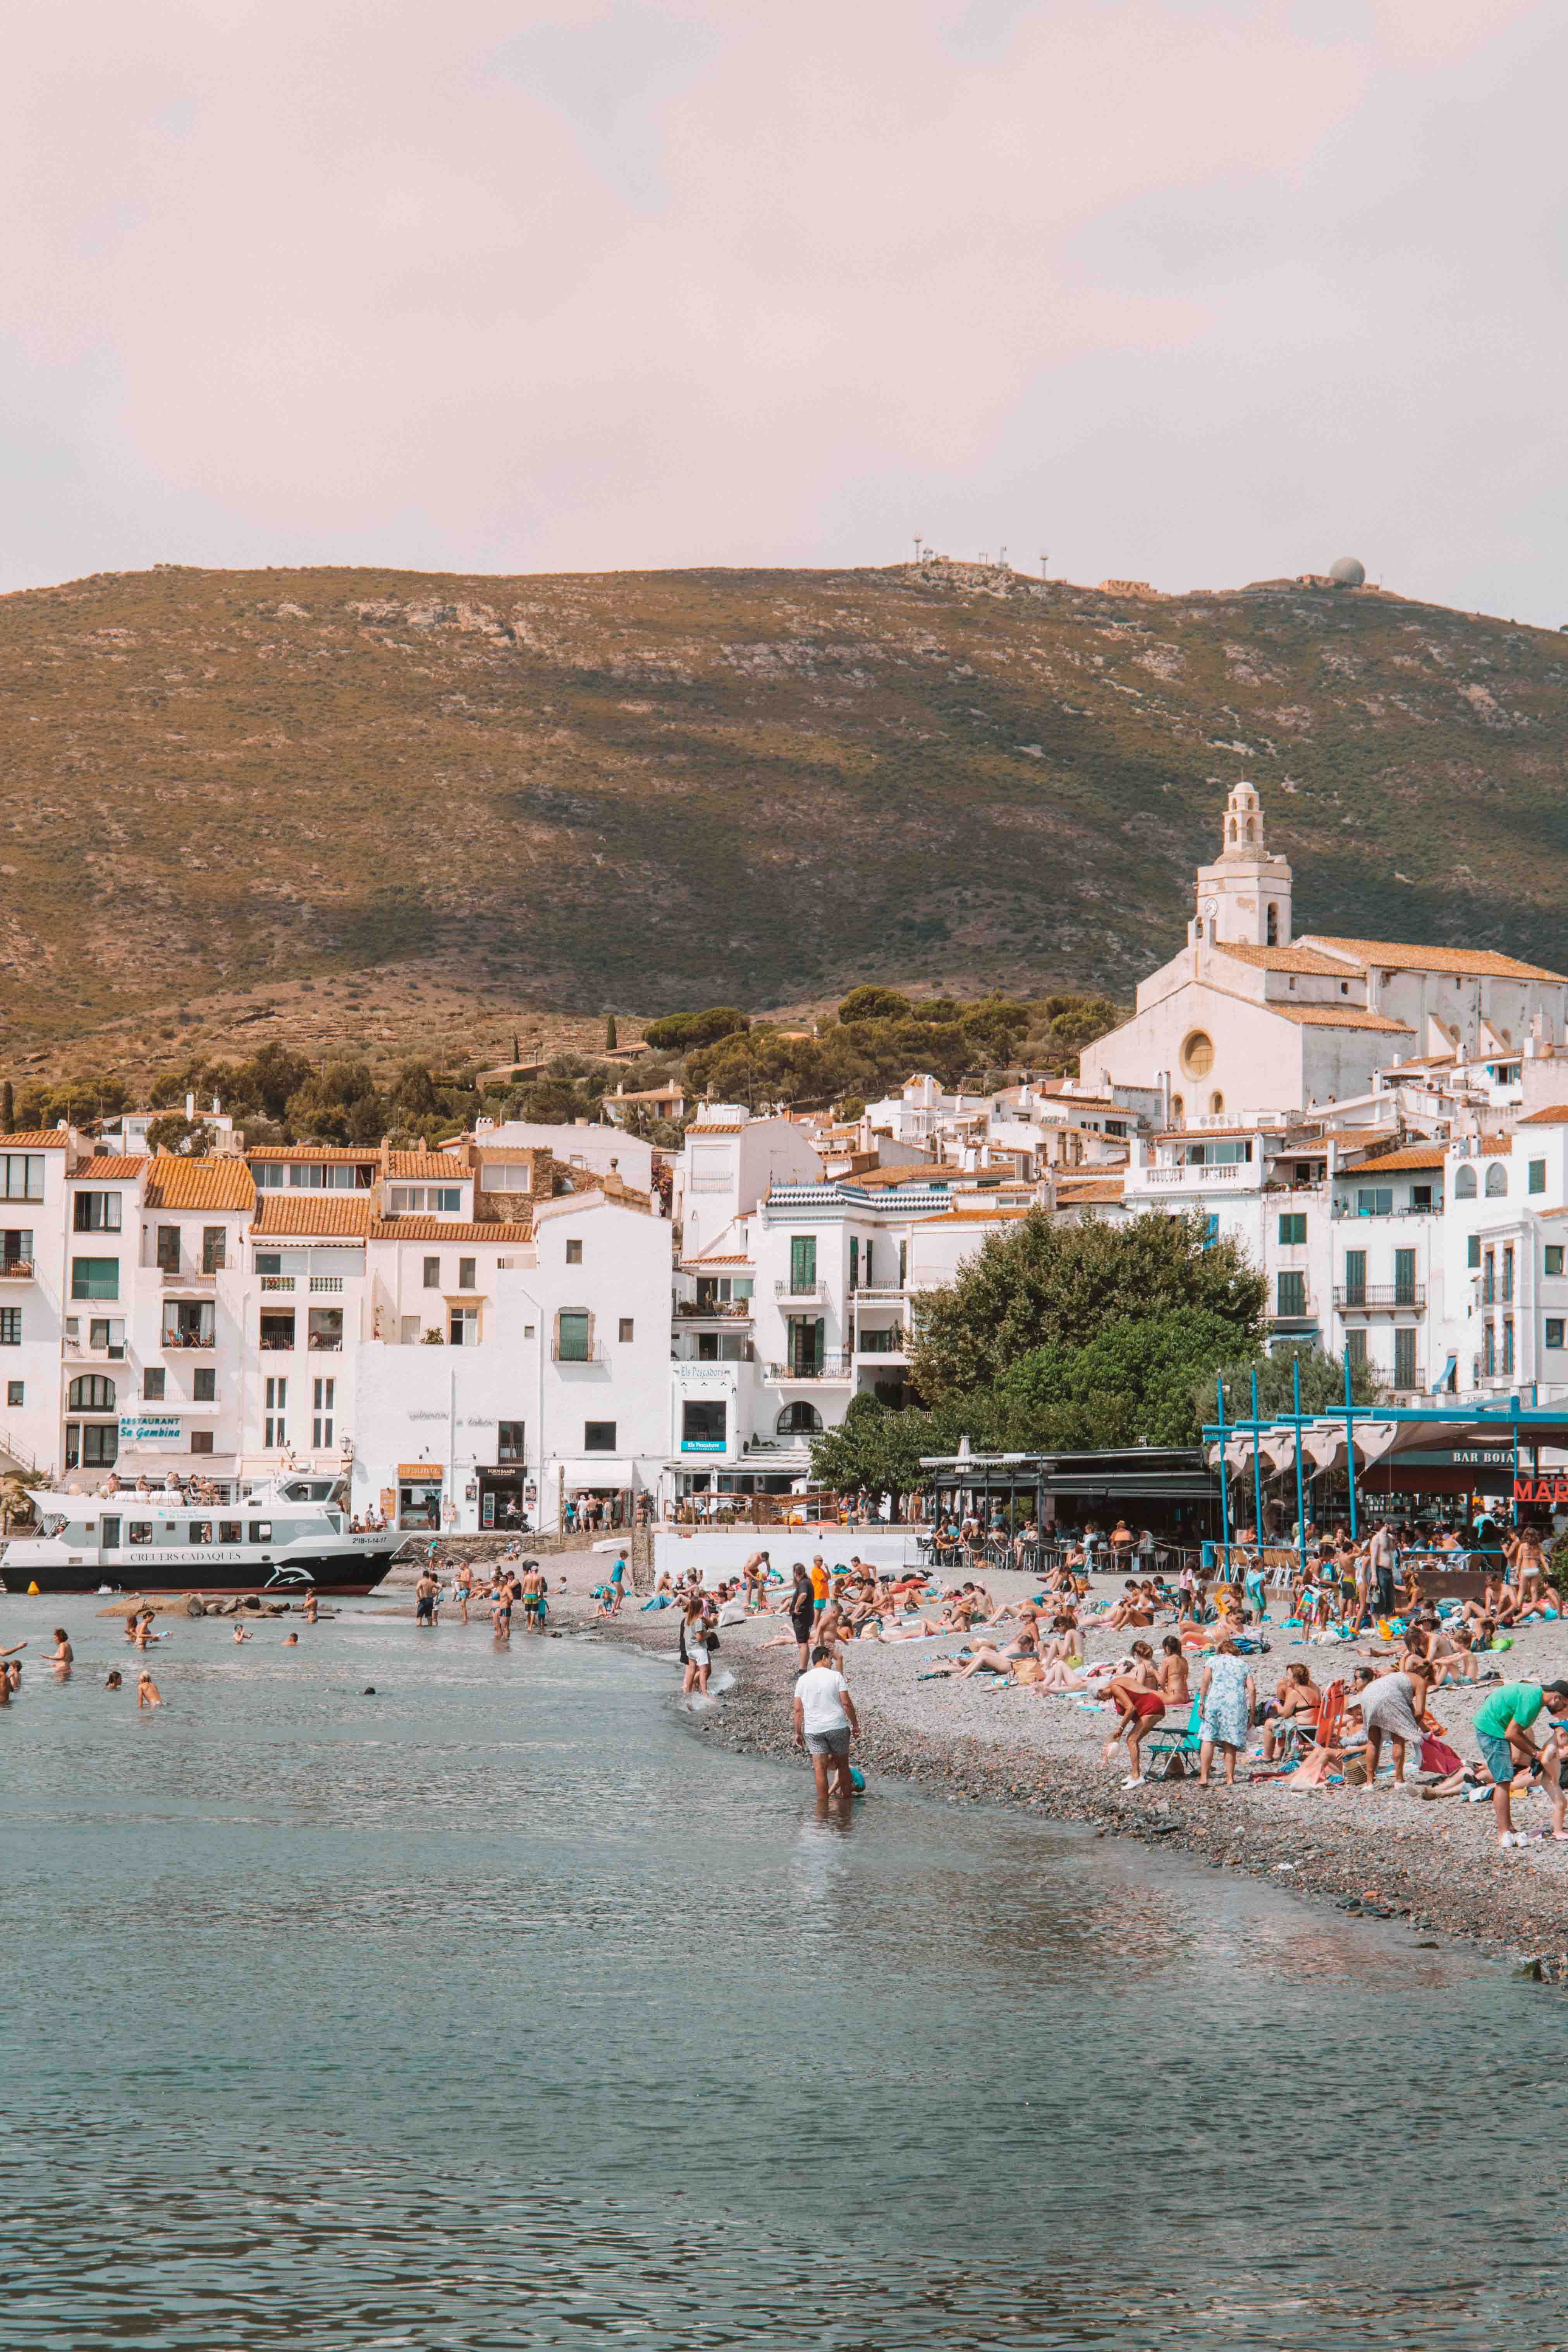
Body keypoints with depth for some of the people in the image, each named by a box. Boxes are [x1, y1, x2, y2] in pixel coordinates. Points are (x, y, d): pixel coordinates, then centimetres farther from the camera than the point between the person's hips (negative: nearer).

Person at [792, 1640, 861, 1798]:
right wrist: (855, 1725, 1)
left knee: (820, 1768, 0)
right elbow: (847, 1703, -8)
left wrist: (798, 1732, 10)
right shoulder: (835, 1676, -4)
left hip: (813, 1730, 2)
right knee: (842, 1765, 12)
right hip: (837, 1727, -2)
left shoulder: (802, 1680, 5)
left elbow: (798, 1710, 3)